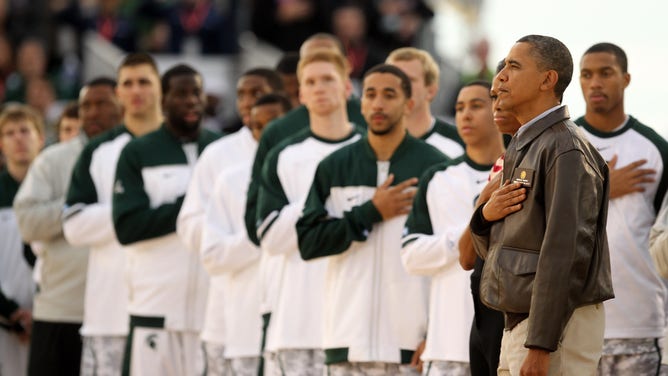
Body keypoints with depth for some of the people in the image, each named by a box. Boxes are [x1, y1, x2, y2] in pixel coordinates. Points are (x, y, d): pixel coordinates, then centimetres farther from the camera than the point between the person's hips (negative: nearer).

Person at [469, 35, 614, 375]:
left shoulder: (566, 150, -12)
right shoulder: (522, 149, 18)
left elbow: (567, 252, -20)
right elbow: (490, 248, 21)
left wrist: (540, 346, -24)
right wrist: (486, 215, -3)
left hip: (556, 327, -10)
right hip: (518, 322, 10)